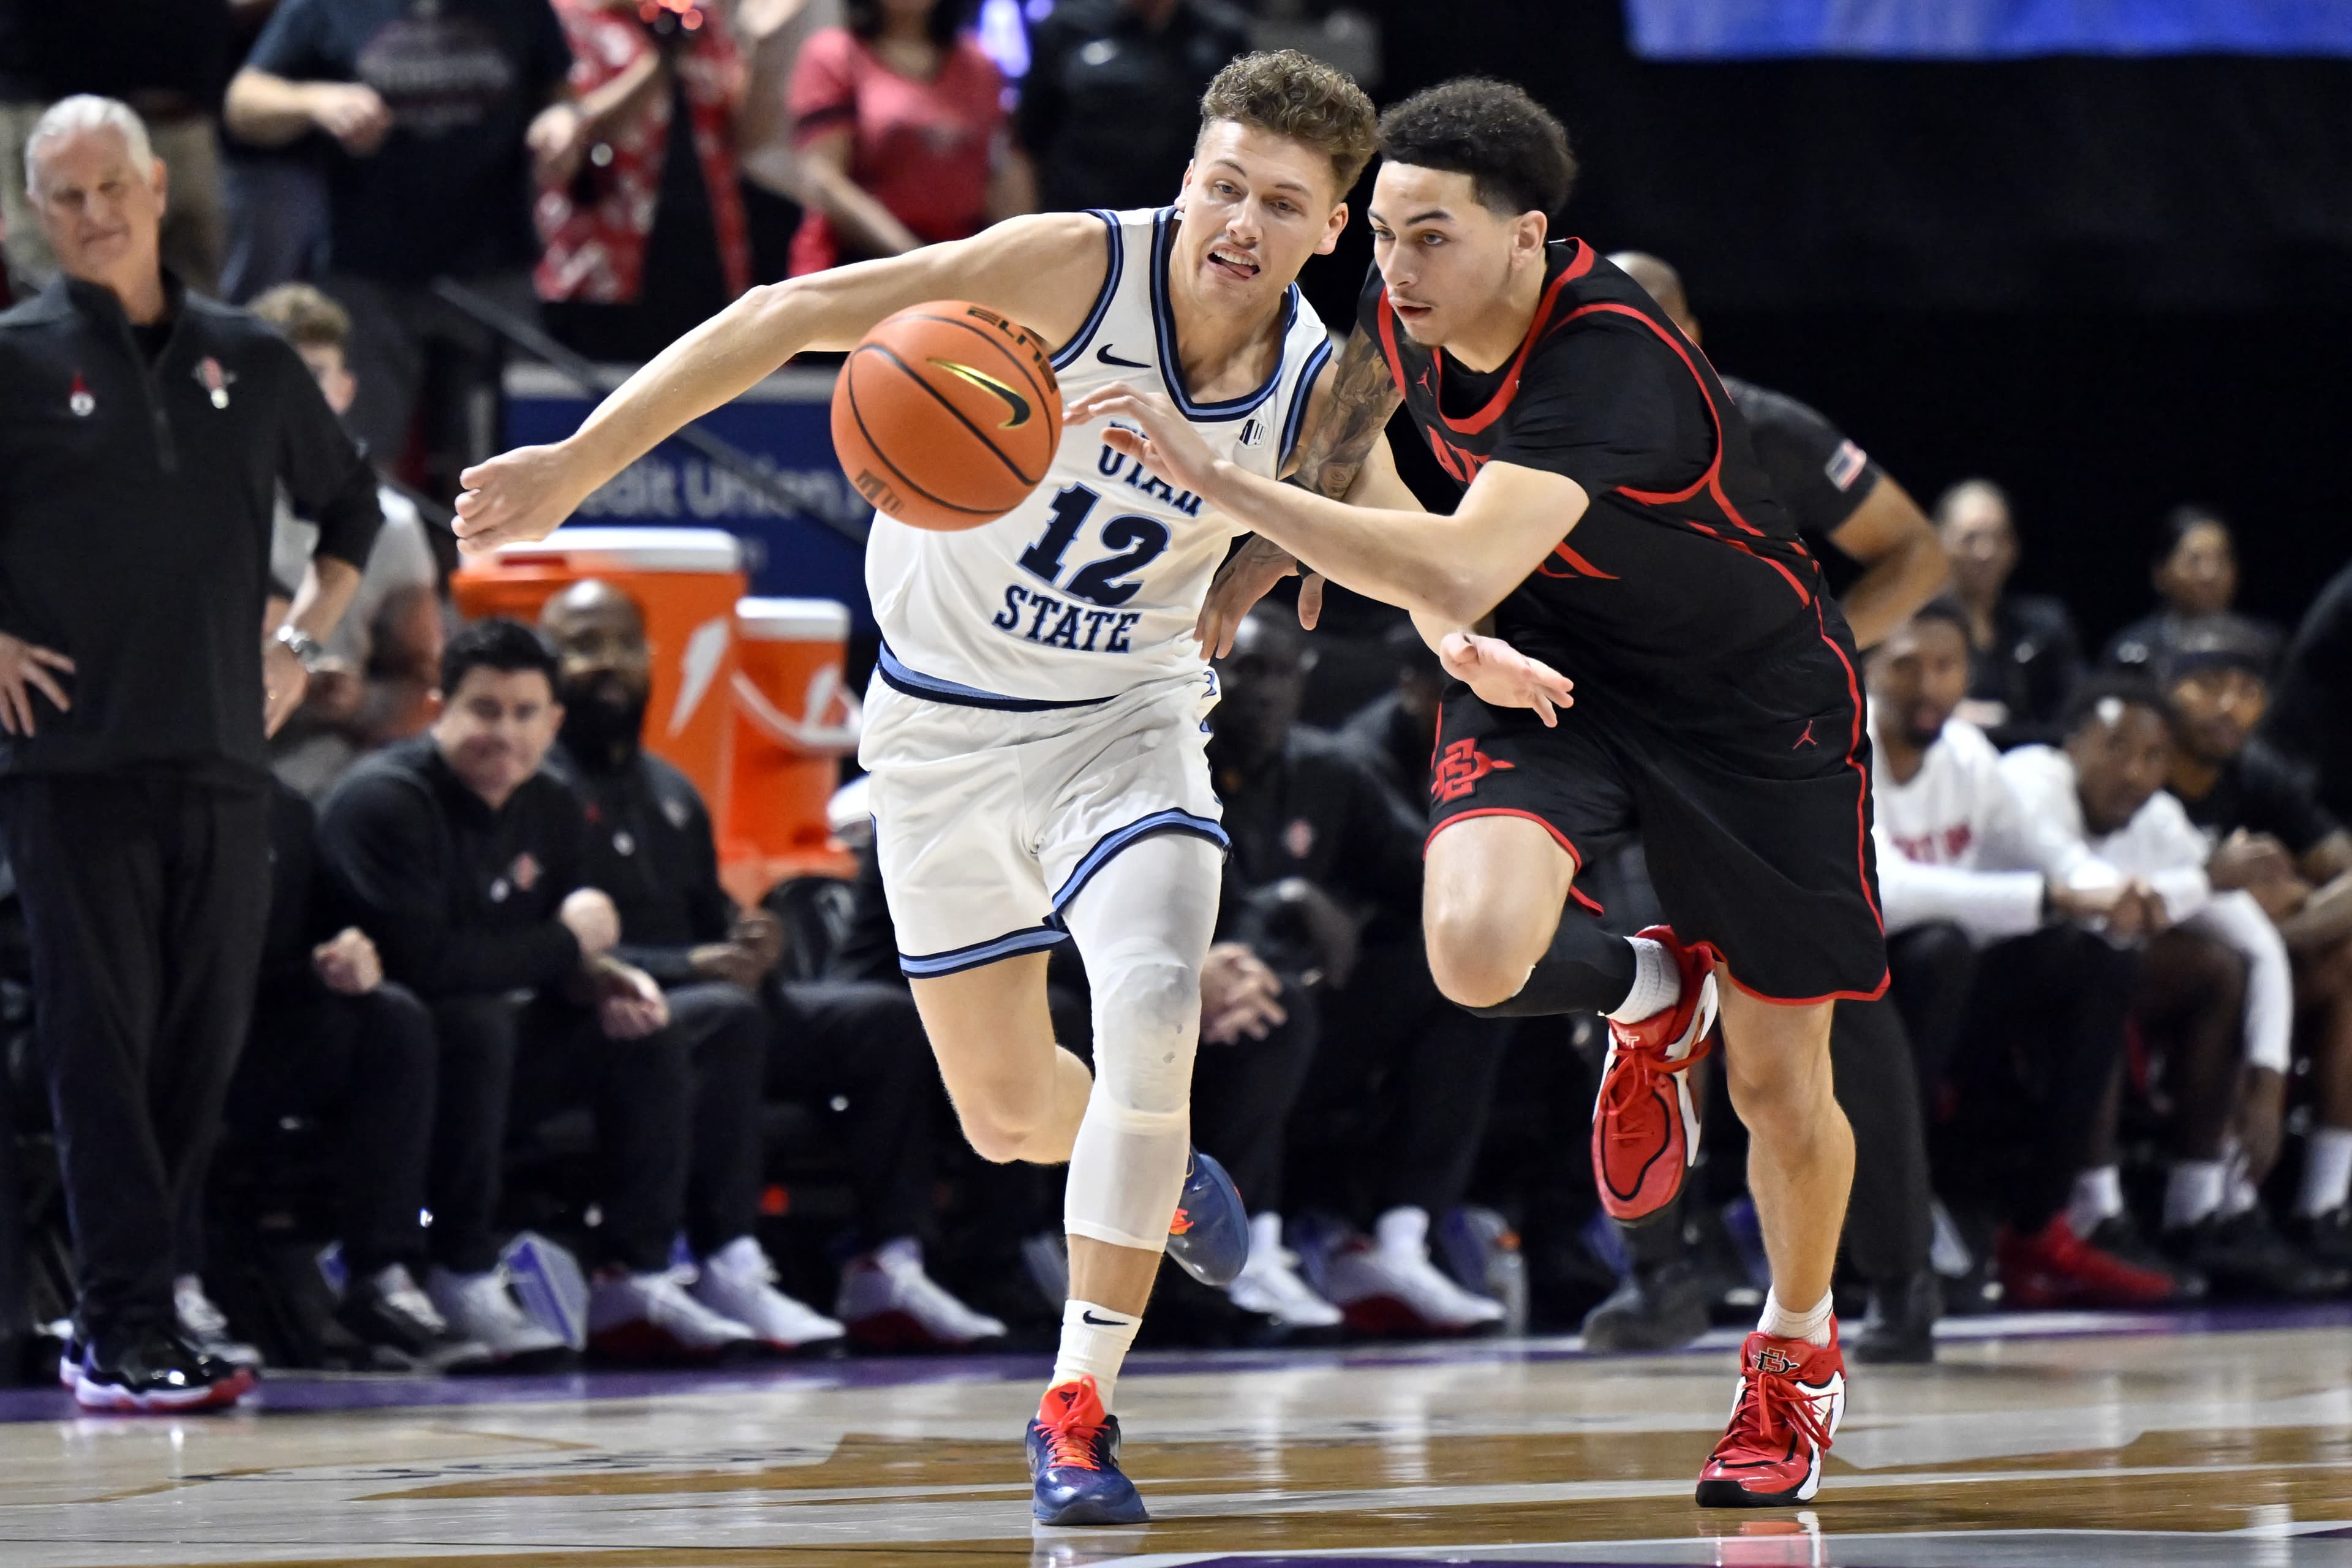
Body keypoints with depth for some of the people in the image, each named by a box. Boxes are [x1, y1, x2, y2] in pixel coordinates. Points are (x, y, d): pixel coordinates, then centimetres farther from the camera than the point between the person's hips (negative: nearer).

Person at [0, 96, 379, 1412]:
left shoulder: (250, 361, 11)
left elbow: (353, 506, 26)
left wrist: (306, 639, 15)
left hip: (223, 751, 4)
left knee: (206, 1043, 4)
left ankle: (127, 1308, 14)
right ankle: (128, 1329, -5)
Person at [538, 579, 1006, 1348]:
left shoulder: (671, 793, 24)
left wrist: (747, 944, 0)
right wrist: (688, 966, -22)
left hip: (702, 1000, 9)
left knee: (887, 1018, -4)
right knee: (724, 1017, -38)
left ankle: (887, 1268, -15)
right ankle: (730, 1273, -46)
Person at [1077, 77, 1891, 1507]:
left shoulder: (1611, 365, -35)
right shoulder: (1407, 308, -14)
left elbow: (1457, 576, -48)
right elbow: (1354, 430, 12)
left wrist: (1215, 476, -50)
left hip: (1751, 699, -5)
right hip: (1550, 672, 5)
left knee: (1781, 1085, 4)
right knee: (1477, 947, -26)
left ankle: (1799, 1353, 34)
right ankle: (1651, 994, 10)